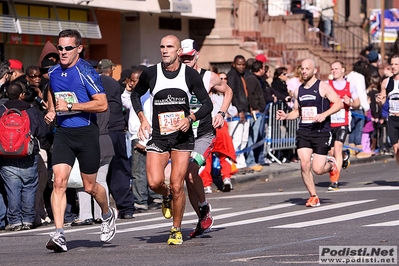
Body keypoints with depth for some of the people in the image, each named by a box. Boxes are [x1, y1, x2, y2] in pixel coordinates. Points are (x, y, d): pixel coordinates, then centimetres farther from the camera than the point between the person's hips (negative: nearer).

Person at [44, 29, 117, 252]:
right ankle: (59, 235, -17)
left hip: (86, 132, -4)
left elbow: (102, 104, -17)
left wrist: (71, 106, -20)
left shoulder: (87, 72, -11)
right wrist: (52, 111, 9)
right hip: (63, 132, 4)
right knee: (59, 181, -13)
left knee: (90, 187, 7)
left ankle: (108, 214, 39)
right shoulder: (53, 72, 9)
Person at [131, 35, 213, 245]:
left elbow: (207, 103, 3)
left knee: (177, 186, -6)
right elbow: (135, 95, 18)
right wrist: (142, 118, 4)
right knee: (154, 182, -15)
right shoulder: (150, 74, 0)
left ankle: (176, 230, 11)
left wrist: (190, 118, -14)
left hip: (182, 136, -1)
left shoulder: (190, 75, -2)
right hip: (157, 136, 1)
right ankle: (167, 196, 23)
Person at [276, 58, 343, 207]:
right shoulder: (299, 91, 13)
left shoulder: (322, 87, -4)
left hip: (321, 132, -5)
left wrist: (324, 114, -21)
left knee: (317, 169, -8)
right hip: (303, 132, 5)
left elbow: (339, 103, -8)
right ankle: (313, 196, 5)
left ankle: (331, 165, 28)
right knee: (304, 164, -11)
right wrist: (286, 116, 4)